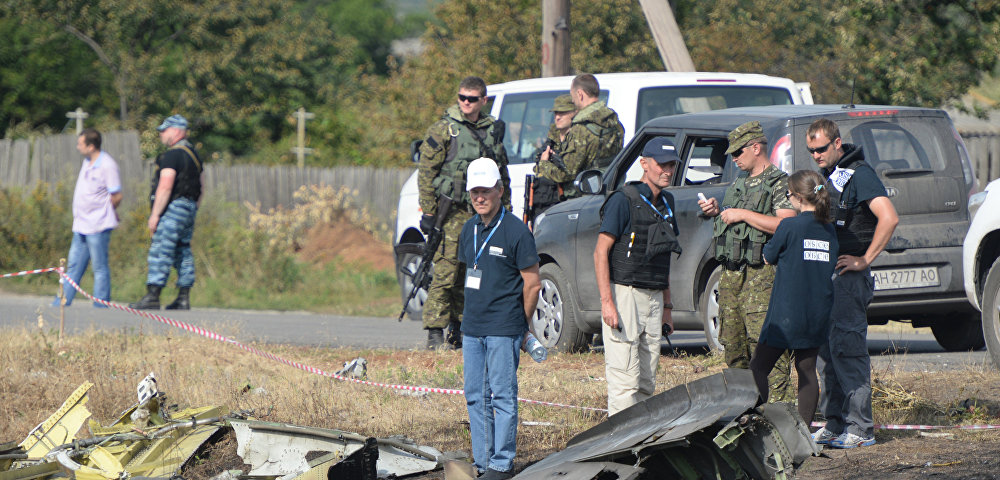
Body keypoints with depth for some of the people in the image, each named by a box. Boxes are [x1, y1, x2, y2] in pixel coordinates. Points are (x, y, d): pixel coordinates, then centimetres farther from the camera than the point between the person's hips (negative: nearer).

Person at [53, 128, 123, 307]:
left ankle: (101, 304, 3)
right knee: (74, 266, 12)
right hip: (81, 225, 9)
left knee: (100, 267, -1)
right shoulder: (87, 162, 12)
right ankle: (62, 302, 16)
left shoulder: (107, 165, -14)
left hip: (97, 225, -9)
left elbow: (116, 196, -13)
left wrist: (102, 212, 1)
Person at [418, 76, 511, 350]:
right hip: (453, 212, -5)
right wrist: (428, 213, -9)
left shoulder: (493, 130, 14)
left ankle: (459, 329, 18)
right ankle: (435, 335, -9)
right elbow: (426, 174, -3)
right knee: (445, 273, -10)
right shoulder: (443, 130, -2)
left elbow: (503, 175, 22)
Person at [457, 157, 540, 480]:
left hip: (503, 331, -7)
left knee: (503, 396, -3)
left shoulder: (515, 231, -10)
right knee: (476, 396, 9)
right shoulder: (469, 230, 11)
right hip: (472, 329, 7)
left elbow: (532, 284, -7)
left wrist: (521, 325, 0)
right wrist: (473, 315, 16)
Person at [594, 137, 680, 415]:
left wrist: (667, 307, 19)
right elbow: (601, 252, -12)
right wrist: (607, 302, -20)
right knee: (624, 380, -11)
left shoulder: (666, 203, 15)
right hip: (625, 295, -8)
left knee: (647, 384, 9)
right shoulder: (624, 200, -9)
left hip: (654, 298, 8)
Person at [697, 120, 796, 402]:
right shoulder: (738, 183, 21)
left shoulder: (779, 184, -5)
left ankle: (778, 405, -13)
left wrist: (743, 215, -15)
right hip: (730, 273, 9)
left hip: (760, 275, -9)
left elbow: (785, 225, -19)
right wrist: (716, 213, 11)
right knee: (733, 344, 10)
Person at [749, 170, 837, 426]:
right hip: (818, 315, 6)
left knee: (758, 368, 2)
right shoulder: (829, 230, 5)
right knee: (807, 370, 10)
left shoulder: (789, 227, -12)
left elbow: (768, 258, 1)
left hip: (786, 314, -6)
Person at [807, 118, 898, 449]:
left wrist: (864, 260, -17)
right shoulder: (823, 177, 16)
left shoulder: (858, 174, -11)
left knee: (848, 349, -10)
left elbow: (889, 218, -21)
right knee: (827, 351, 10)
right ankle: (834, 425, 15)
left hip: (848, 275, -9)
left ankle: (860, 428, -8)